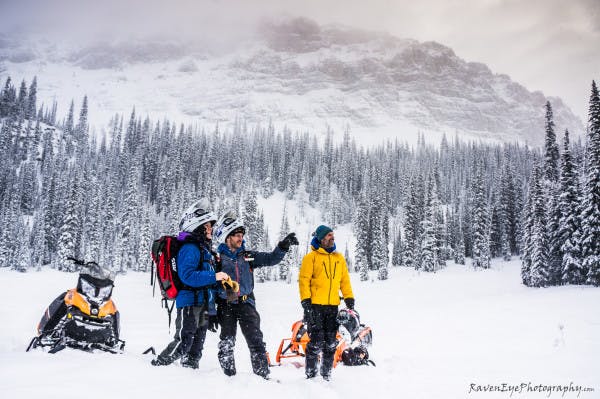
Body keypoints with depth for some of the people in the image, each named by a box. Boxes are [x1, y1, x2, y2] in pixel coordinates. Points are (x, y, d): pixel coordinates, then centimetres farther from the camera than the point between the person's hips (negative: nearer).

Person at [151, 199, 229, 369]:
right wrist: (214, 277, -26)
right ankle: (157, 366, 4)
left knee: (197, 345, 14)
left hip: (204, 305, 9)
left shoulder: (204, 249, 17)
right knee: (183, 342, -9)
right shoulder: (189, 248, -13)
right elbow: (187, 275, -24)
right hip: (190, 303, -9)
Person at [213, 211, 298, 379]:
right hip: (225, 304, -2)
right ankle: (229, 375, 16)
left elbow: (271, 259, 5)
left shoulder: (248, 256, 11)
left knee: (256, 340, -3)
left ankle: (263, 375, 2)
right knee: (227, 343, 4)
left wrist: (283, 245, -12)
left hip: (246, 303, 2)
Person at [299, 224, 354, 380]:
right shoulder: (311, 257, -1)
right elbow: (304, 280, -5)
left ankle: (326, 374, 21)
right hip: (315, 305, -5)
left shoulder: (339, 258, 15)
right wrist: (306, 301, -13)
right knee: (316, 342, -6)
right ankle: (311, 374, 8)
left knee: (331, 343, 9)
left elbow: (345, 280, 18)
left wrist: (349, 298, 9)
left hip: (333, 306, 5)